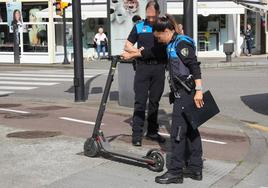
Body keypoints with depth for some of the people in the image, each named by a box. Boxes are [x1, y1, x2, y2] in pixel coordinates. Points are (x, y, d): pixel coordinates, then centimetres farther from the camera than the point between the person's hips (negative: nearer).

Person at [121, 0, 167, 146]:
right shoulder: (139, 26, 9)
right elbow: (127, 46, 11)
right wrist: (137, 51, -10)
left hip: (159, 67, 1)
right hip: (142, 67, -1)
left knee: (155, 101, 8)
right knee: (140, 100, -5)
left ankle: (152, 131, 17)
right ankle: (137, 133, -3)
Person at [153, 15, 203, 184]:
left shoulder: (182, 43, -13)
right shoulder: (172, 45, 16)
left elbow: (194, 66, -20)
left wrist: (198, 90, -24)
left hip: (186, 93, -10)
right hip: (181, 93, 10)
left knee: (178, 132, -6)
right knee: (191, 130, 12)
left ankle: (175, 172, 0)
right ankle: (195, 169, 19)